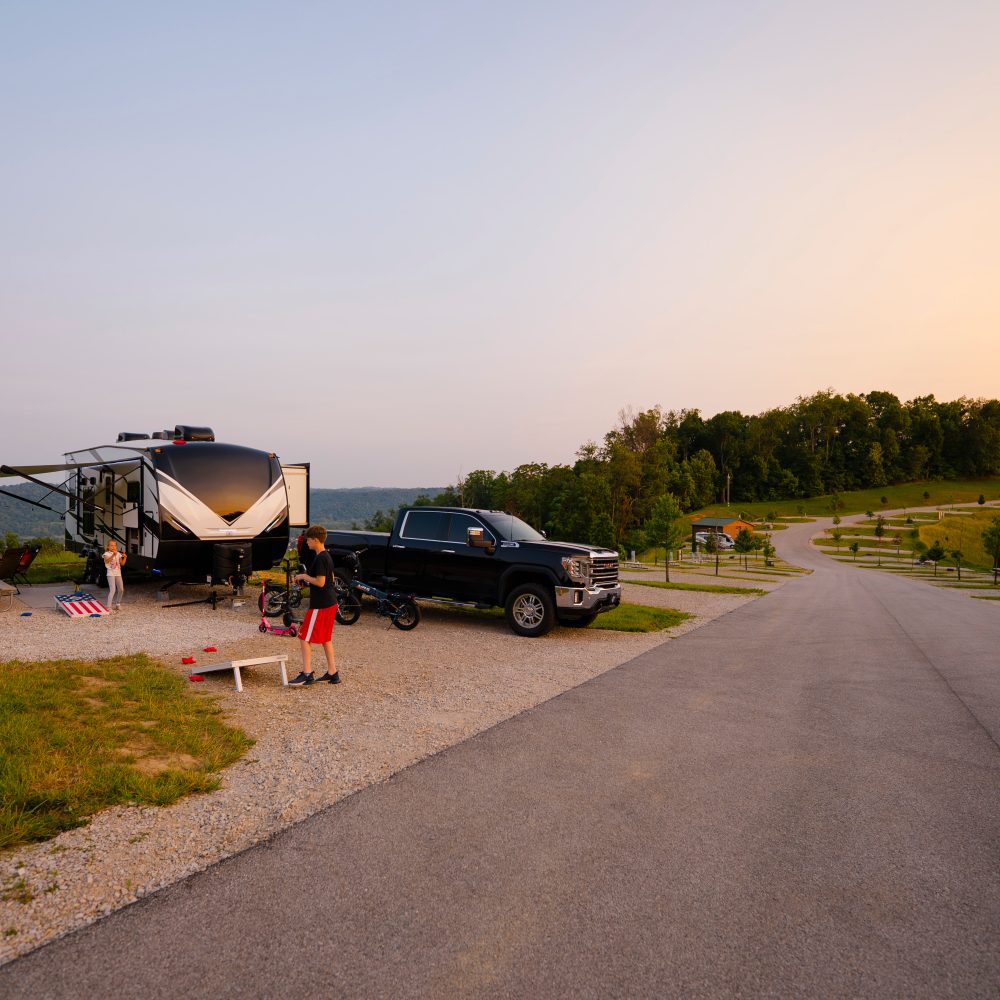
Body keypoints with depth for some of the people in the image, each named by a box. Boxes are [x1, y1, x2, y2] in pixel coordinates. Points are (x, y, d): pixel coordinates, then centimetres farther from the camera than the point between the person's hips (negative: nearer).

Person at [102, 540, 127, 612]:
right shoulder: (107, 554, -5)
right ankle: (109, 606, -11)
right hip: (111, 574, -6)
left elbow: (122, 564, 10)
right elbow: (106, 561, -26)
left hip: (118, 574, 6)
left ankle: (118, 603, 27)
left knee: (121, 589, 8)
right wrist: (113, 555, -39)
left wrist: (125, 557, -7)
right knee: (113, 590, -15)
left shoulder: (118, 554, 11)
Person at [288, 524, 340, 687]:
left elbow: (320, 582, -23)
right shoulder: (327, 556, 13)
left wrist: (304, 576, -10)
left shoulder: (320, 559, -18)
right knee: (326, 638, 16)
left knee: (305, 638, -4)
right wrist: (307, 579, 14)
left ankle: (306, 674, -4)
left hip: (320, 605, -10)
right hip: (330, 602, 10)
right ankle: (332, 673, 19)